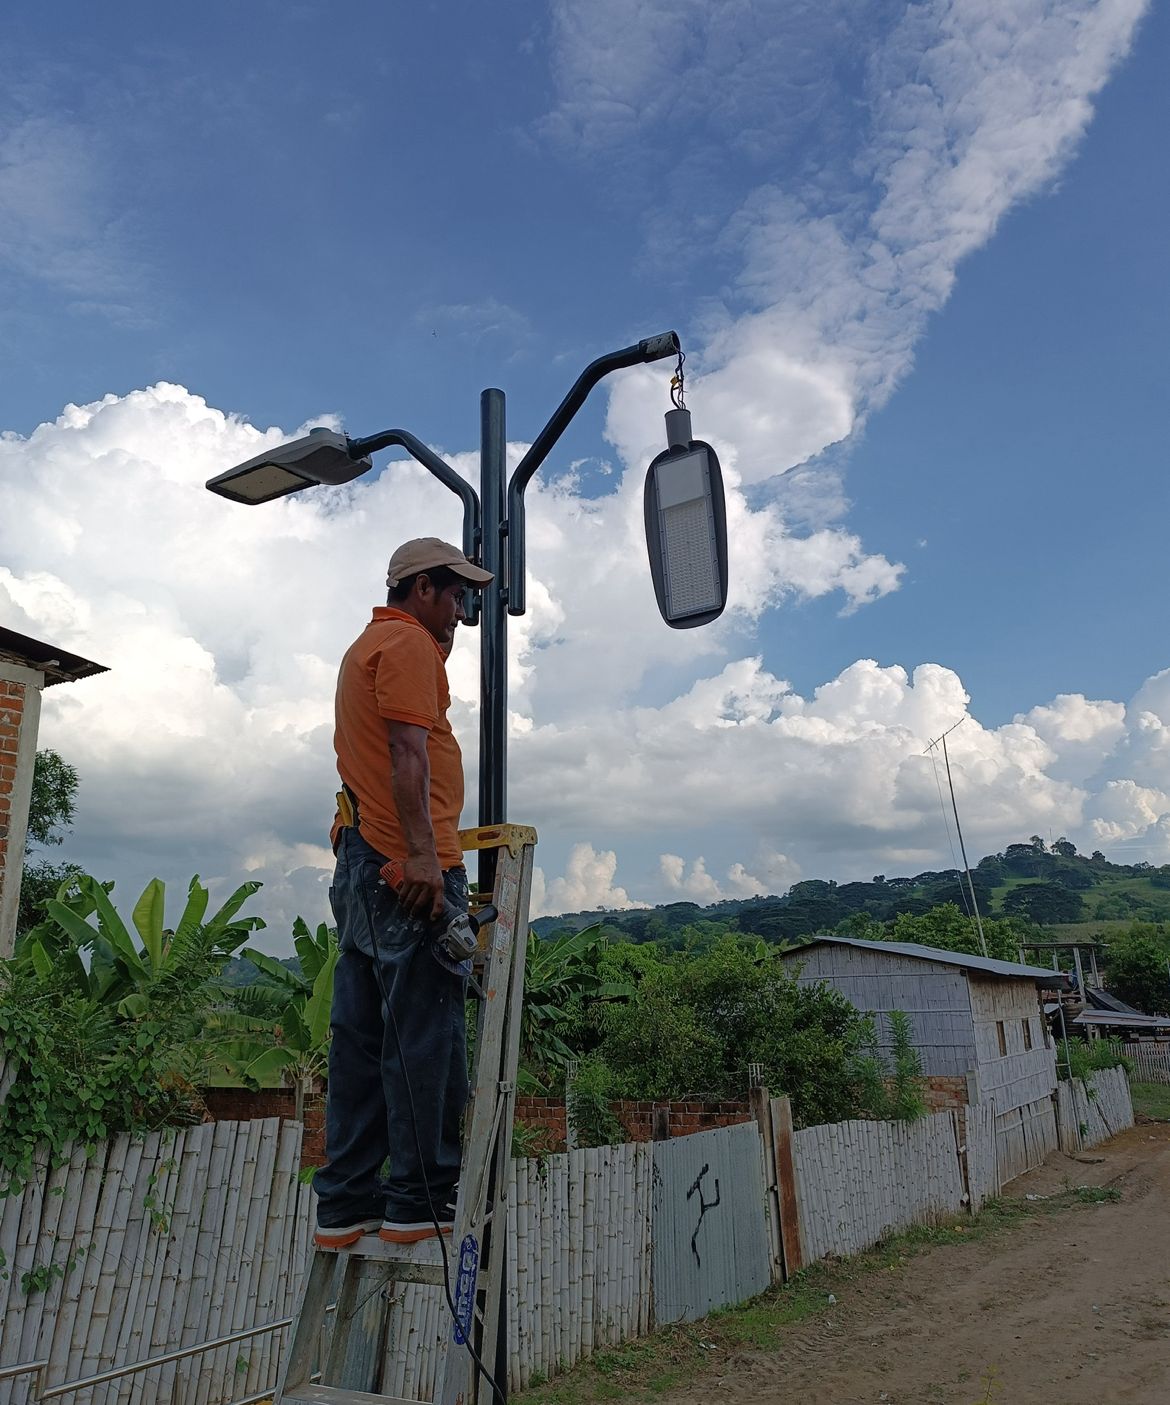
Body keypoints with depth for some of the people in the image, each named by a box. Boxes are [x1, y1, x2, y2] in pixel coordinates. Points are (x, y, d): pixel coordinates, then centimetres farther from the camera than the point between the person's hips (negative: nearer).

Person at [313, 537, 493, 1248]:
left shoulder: (367, 645, 26)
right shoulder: (408, 642, -6)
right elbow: (408, 750, -19)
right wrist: (423, 852, -23)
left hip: (363, 863, 10)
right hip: (411, 866, -10)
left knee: (362, 1033, 10)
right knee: (424, 1029, -4)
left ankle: (346, 1202, 16)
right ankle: (422, 1198, 3)